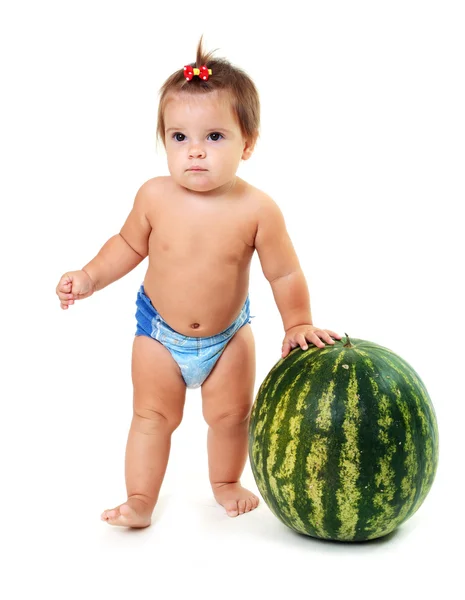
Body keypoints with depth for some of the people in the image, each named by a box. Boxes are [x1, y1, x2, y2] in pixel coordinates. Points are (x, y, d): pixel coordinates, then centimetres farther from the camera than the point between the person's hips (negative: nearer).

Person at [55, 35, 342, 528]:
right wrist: (91, 276, -11)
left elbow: (284, 273, -13)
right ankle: (140, 500, 22)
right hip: (160, 329, 0)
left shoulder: (256, 209, -25)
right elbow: (129, 245, -2)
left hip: (228, 333, 0)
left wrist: (298, 326, -9)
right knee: (152, 415, 8)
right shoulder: (155, 197, -21)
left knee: (231, 414, 14)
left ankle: (226, 483, 40)